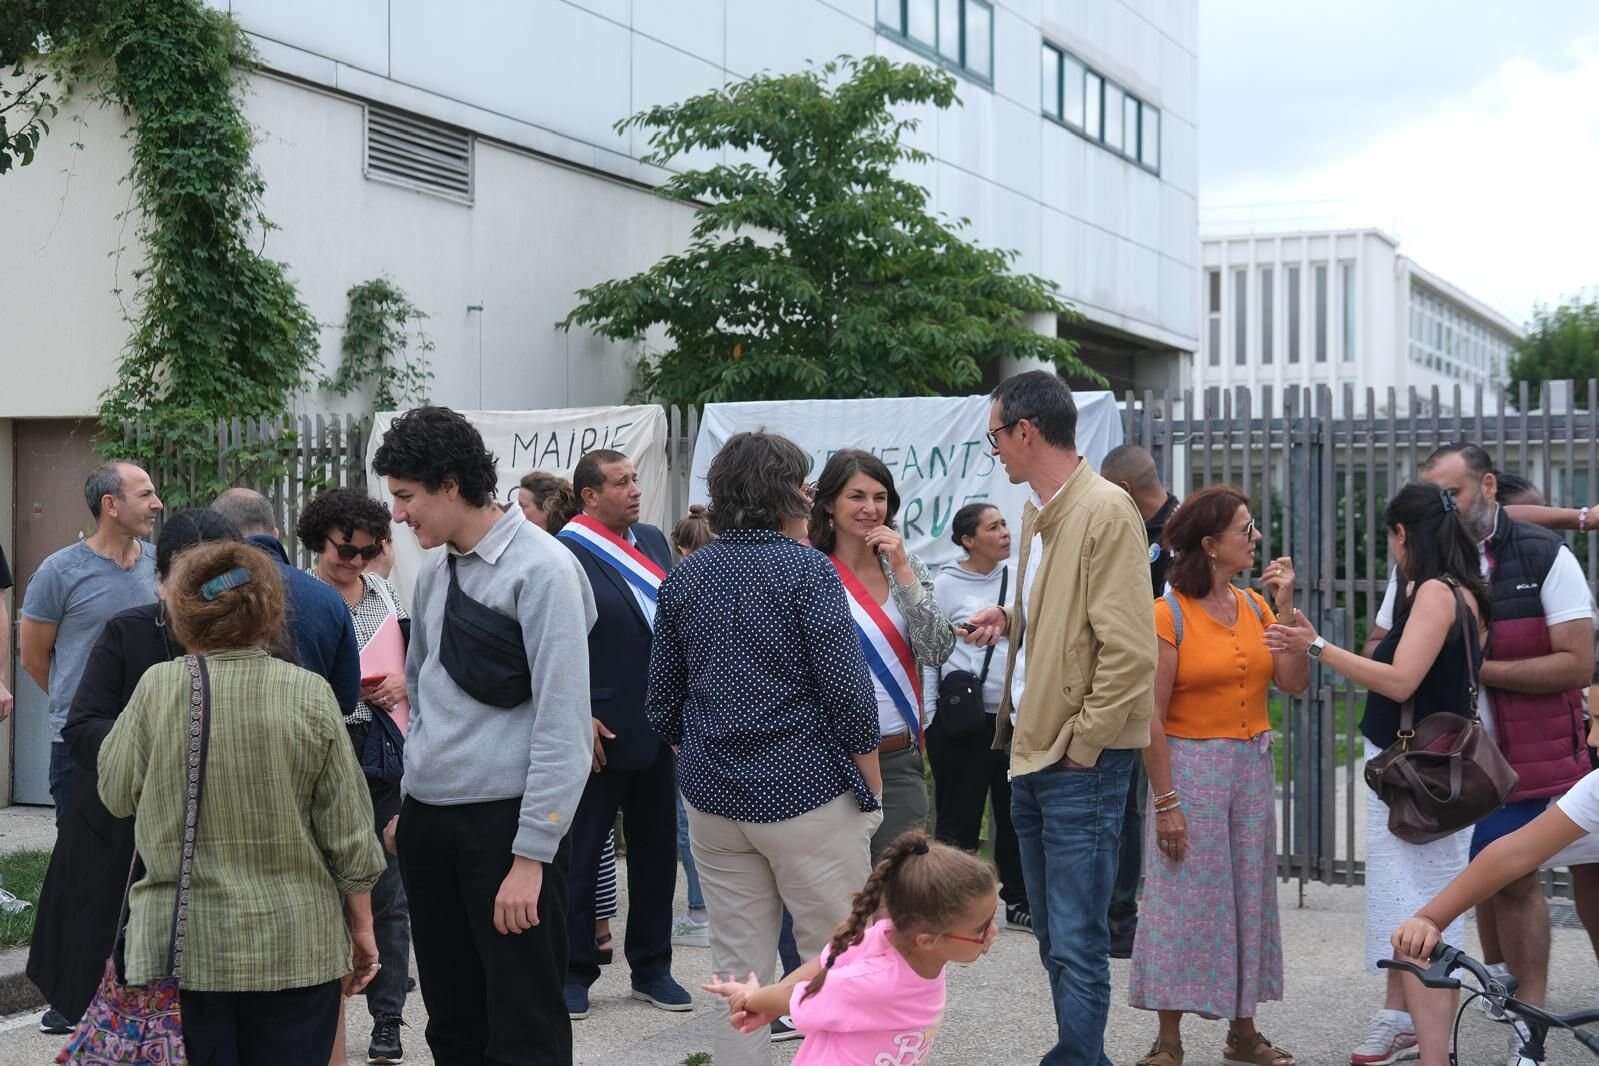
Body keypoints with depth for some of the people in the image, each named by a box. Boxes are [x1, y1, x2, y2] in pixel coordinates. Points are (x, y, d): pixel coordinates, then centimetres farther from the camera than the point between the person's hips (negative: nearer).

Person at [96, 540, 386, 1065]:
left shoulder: (157, 688, -7)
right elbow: (349, 835, -3)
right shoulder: (310, 695, -6)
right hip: (297, 949, 0)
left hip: (181, 947, 0)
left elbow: (116, 794, 6)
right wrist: (362, 928, 8)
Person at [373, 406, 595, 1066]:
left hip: (505, 820, -7)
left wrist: (531, 855, -17)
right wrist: (409, 807, 18)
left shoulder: (542, 570, -12)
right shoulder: (434, 571, 11)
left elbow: (562, 724, -15)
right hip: (428, 823, 7)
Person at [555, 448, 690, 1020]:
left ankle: (651, 967, 25)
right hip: (599, 733, -6)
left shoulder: (653, 541, 9)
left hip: (657, 726, 7)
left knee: (656, 852, 13)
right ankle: (574, 971, 17)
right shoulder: (564, 555, -12)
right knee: (581, 855, 6)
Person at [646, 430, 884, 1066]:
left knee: (738, 973, 10)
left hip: (712, 800, 5)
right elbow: (848, 698, -12)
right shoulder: (807, 571, -10)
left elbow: (663, 703, 10)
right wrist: (872, 792, -1)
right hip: (809, 797, -5)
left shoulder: (684, 577, 5)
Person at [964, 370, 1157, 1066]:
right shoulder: (1036, 512, 12)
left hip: (1081, 761, -9)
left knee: (1076, 940, -5)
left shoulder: (1106, 512, -14)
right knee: (1052, 935, 16)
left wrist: (1084, 743, -15)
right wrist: (1008, 620, 8)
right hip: (1031, 749, 9)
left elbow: (1129, 649, -18)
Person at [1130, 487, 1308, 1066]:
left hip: (1253, 765, 6)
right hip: (1193, 764, -6)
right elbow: (1152, 717, -14)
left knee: (1249, 896, 11)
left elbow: (1293, 682, -3)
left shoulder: (1255, 605, 7)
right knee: (1185, 899, -2)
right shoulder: (1169, 613, -12)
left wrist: (1286, 605, -7)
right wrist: (1165, 802, -16)